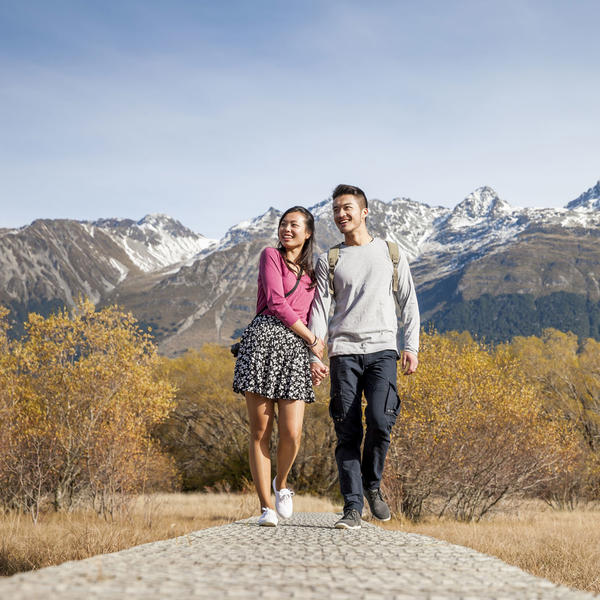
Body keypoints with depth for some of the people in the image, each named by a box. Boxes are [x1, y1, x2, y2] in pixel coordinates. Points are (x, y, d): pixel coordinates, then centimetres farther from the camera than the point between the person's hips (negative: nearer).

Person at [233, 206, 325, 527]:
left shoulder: (311, 274, 22)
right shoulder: (270, 256, 8)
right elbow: (276, 302, -3)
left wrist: (316, 357, 12)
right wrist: (312, 339, 0)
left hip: (296, 347, 3)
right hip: (263, 339, -3)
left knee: (292, 433, -10)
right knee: (260, 430, -5)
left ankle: (281, 483, 20)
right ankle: (266, 506, 3)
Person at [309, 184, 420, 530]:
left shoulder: (392, 253, 14)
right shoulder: (329, 261, 13)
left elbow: (409, 303, 13)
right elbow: (319, 310, 8)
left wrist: (411, 347, 1)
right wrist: (314, 356, -4)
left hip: (382, 349, -1)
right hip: (343, 352, 1)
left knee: (379, 421, -19)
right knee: (347, 432, -5)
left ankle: (372, 484, 6)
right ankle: (353, 507, -2)